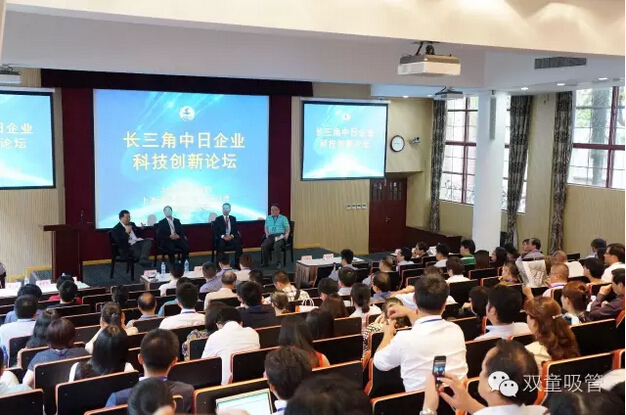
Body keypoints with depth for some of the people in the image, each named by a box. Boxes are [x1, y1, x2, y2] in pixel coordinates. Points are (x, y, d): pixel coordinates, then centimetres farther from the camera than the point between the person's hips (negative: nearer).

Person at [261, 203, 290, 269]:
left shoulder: (283, 218, 12)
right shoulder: (268, 218, 23)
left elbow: (287, 228, 4)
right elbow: (266, 227, 19)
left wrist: (286, 234, -16)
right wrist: (267, 233, -3)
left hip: (280, 236, -3)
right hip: (271, 236, 3)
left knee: (276, 246, -36)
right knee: (263, 246, -27)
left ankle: (278, 263, -29)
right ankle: (265, 262, -14)